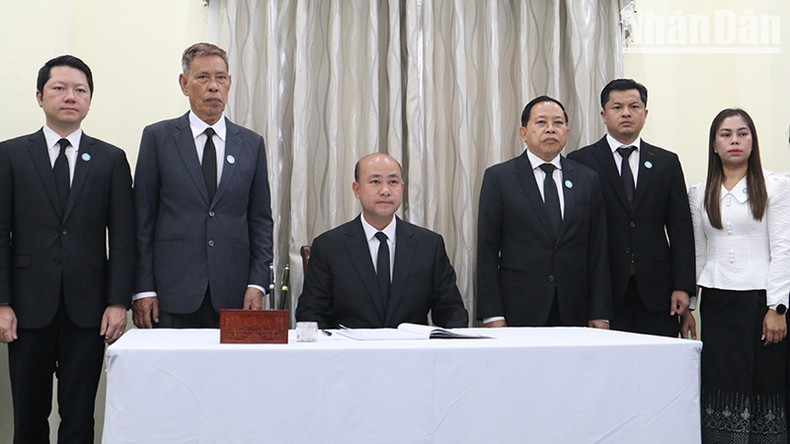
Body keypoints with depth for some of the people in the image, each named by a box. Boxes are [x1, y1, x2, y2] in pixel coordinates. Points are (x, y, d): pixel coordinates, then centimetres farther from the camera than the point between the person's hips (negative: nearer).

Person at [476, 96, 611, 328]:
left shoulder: (587, 179, 10)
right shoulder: (499, 177, 2)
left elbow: (598, 250, 8)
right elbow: (487, 250, -1)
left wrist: (600, 313, 2)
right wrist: (492, 315, -8)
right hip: (519, 312, -2)